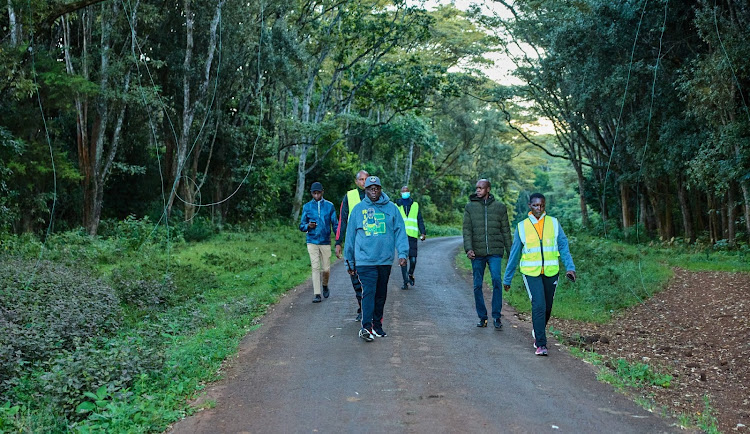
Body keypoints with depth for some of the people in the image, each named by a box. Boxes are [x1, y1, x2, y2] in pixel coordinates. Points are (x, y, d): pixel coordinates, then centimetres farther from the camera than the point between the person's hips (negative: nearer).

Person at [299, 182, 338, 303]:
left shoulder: (329, 206, 4)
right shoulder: (307, 207, 5)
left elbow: (335, 224, 7)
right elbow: (301, 226, 7)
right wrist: (308, 226, -16)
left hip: (325, 242, 0)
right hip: (312, 242, 0)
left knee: (326, 269, 3)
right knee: (315, 268, -6)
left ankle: (325, 286, 33)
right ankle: (317, 294, -2)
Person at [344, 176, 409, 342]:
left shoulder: (391, 208, 5)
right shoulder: (358, 209, 4)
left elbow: (400, 231, 2)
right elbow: (350, 235, 9)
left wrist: (402, 253, -10)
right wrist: (350, 261, 10)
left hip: (385, 260, 2)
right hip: (365, 260, -2)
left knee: (381, 294, 12)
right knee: (369, 292, -13)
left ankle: (377, 325, 25)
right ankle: (366, 327, -15)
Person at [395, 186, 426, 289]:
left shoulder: (415, 205, 13)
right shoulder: (396, 206, 11)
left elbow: (420, 220, 11)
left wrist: (423, 232, -2)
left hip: (412, 235, 0)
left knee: (413, 259, -7)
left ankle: (411, 275, 21)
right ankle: (405, 282, 3)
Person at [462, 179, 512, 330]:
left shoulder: (500, 207, 6)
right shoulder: (470, 207, 6)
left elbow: (506, 231, 10)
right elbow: (467, 230, 0)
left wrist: (510, 252, 8)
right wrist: (468, 248, -14)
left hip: (495, 252, -1)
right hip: (477, 253, 1)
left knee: (496, 281, -16)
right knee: (477, 285, 5)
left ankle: (496, 316, -6)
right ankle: (482, 317, 17)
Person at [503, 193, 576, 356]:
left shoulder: (554, 223, 4)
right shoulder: (522, 226, 2)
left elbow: (563, 246, 4)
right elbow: (514, 254, 7)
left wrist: (570, 267, -11)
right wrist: (507, 278, 10)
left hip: (551, 272, 2)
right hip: (531, 272, -2)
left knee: (547, 307, 11)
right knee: (538, 306, -15)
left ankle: (538, 332, 38)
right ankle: (541, 344, -10)